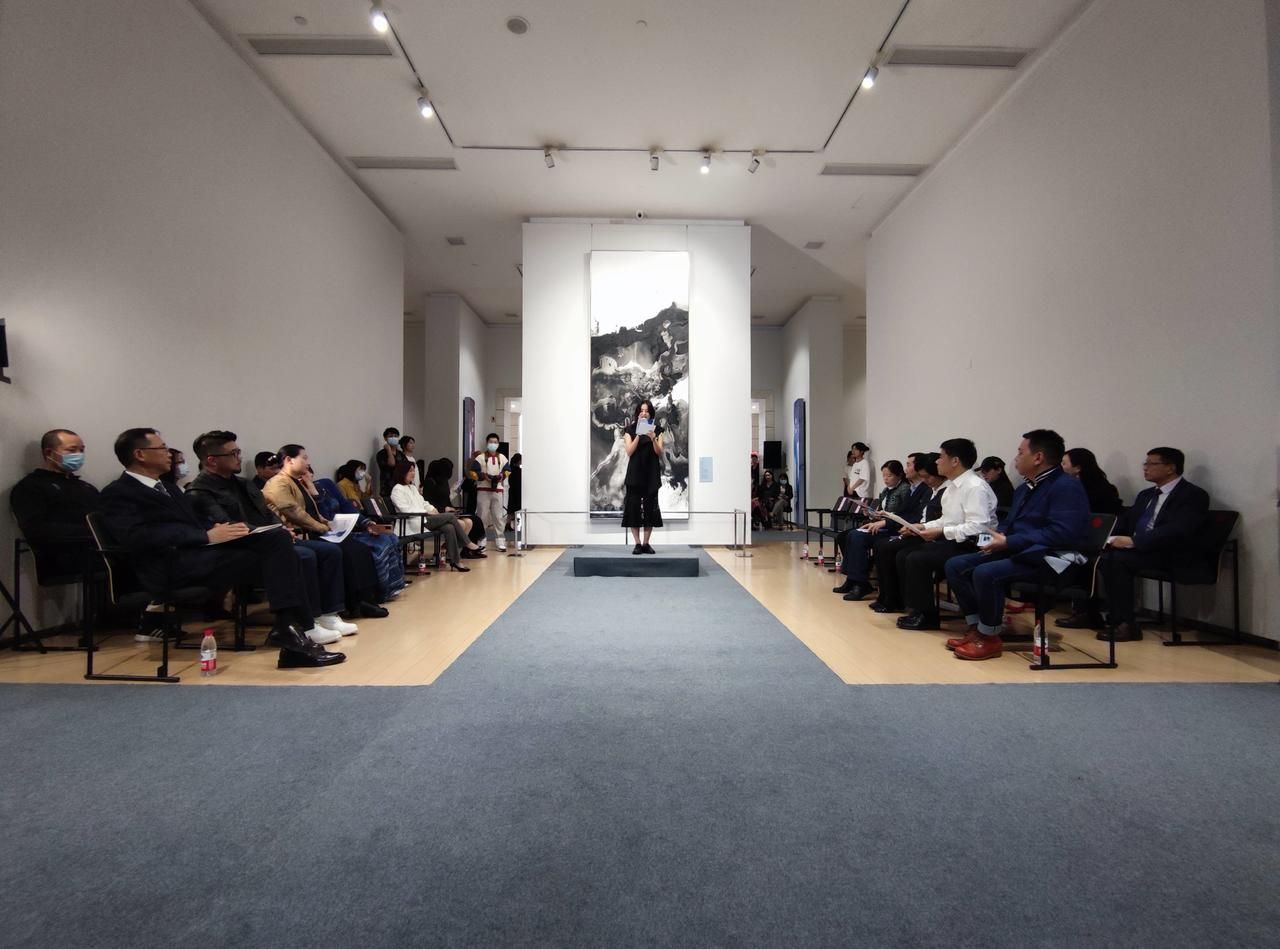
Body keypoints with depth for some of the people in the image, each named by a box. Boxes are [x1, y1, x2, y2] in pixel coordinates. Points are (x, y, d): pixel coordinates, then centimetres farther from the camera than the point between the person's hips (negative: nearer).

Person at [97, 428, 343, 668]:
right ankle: (289, 628, -20)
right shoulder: (118, 493, 2)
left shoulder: (167, 488, 28)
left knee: (277, 538, -16)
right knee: (269, 558, -23)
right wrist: (207, 536, -22)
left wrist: (217, 530, -2)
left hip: (202, 549, 8)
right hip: (174, 563, -8)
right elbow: (139, 538, -16)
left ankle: (289, 624, -24)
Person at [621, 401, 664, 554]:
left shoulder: (657, 430, 8)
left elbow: (659, 453, 0)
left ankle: (646, 543, 8)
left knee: (650, 508, 1)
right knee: (634, 507, -5)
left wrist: (653, 439, -17)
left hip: (651, 474, 1)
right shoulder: (630, 430, 5)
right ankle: (637, 543, 0)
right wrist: (638, 435, -15)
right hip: (635, 473, -1)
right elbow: (629, 451, -5)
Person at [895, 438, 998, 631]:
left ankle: (926, 615, -5)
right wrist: (925, 526, 5)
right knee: (905, 555, 0)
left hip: (970, 546, -10)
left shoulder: (975, 487, -19)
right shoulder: (952, 485, 11)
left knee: (916, 559, -19)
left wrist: (941, 532, -23)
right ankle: (915, 608, 7)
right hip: (951, 541, 10)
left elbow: (977, 527, -27)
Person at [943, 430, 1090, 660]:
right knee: (955, 565, -4)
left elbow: (1061, 534, -25)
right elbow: (1008, 524, 24)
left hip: (1049, 559, -10)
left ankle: (990, 637, -13)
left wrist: (1008, 542, -23)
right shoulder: (1024, 488, 18)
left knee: (985, 572, -32)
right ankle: (975, 627, 1)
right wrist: (998, 537, -1)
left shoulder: (1066, 487, -13)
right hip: (1016, 552, 10)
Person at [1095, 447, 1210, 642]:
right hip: (1136, 549, 8)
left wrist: (1133, 541, -27)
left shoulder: (1193, 495, -4)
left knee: (1116, 559, -32)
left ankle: (1125, 624, -23)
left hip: (1169, 555, -7)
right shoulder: (1145, 494, 22)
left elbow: (1177, 531, -21)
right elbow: (1124, 521, 18)